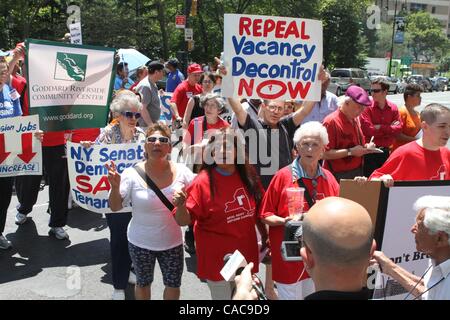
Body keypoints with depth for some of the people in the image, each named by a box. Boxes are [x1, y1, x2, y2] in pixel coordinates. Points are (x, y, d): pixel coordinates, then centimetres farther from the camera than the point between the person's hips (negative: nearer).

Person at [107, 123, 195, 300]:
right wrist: (115, 187, -30)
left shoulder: (181, 171, -11)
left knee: (173, 285, 18)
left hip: (172, 242, 1)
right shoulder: (132, 174, -16)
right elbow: (115, 207, -11)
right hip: (140, 243, -1)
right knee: (143, 283, 22)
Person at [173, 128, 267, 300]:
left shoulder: (248, 175, -3)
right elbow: (183, 220, -16)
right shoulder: (203, 182, -16)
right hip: (218, 259, -5)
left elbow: (258, 210, 10)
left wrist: (265, 238, 13)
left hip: (246, 254, 5)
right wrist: (181, 206, -36)